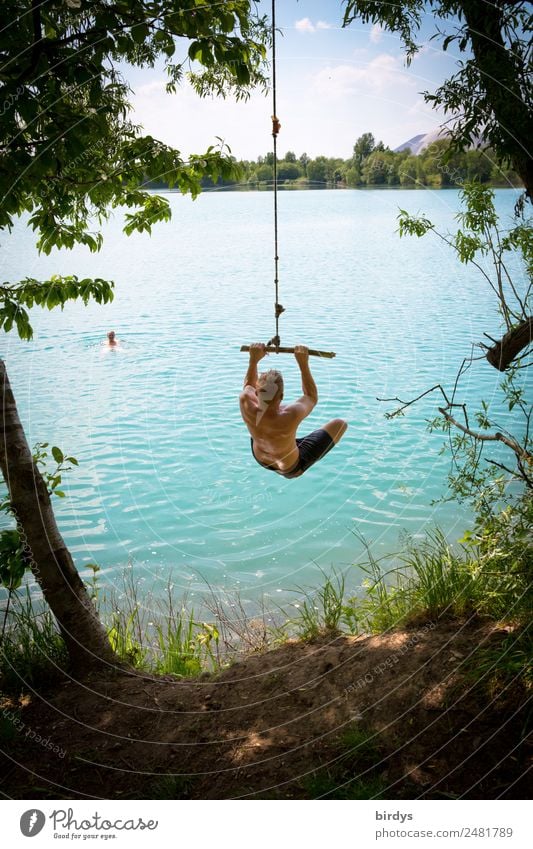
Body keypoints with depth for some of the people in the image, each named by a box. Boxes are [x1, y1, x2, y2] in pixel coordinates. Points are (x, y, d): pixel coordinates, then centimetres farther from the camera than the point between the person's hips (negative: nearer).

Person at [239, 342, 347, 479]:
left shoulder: (246, 405, -35)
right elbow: (312, 397, -21)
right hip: (291, 469, -4)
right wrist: (303, 363, -22)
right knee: (340, 424, 5)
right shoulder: (291, 416, -45)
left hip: (260, 458, 4)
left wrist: (253, 359, -10)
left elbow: (248, 385, -8)